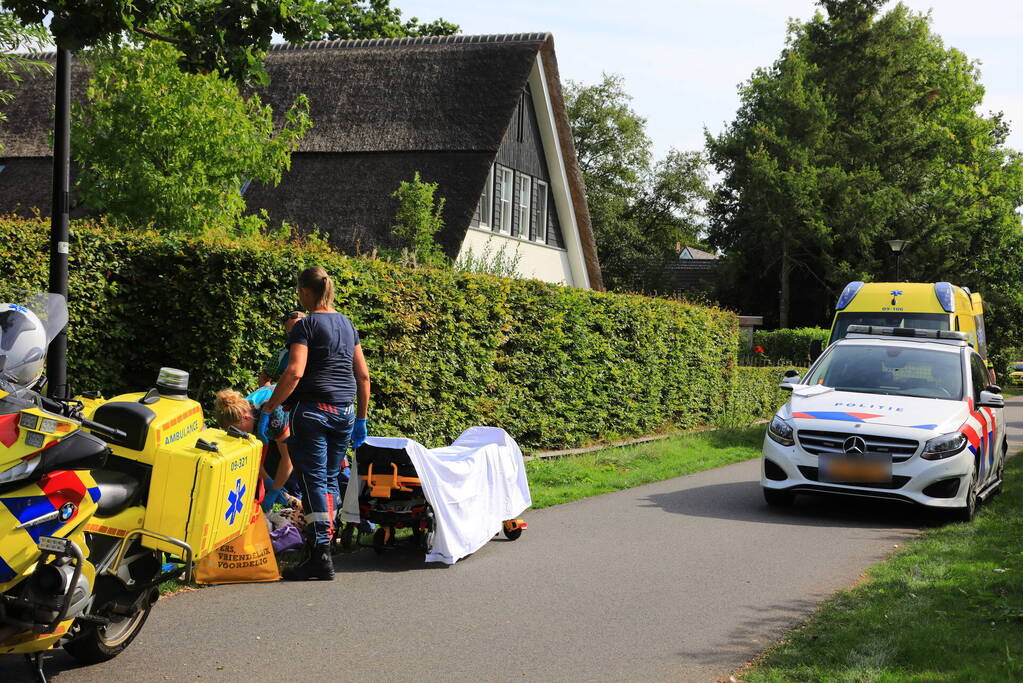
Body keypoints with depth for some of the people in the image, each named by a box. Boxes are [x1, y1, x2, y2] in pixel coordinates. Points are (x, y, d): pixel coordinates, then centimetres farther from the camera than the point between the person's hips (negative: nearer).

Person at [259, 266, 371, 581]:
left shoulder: (306, 325, -7)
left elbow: (294, 372, -19)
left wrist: (267, 408, -14)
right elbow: (363, 375, 16)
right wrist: (361, 417, 22)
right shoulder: (346, 324, 14)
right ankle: (326, 538, 18)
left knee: (314, 479, -7)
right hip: (344, 411, 7)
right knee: (330, 478, 14)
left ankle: (321, 557, -11)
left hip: (312, 409, -7)